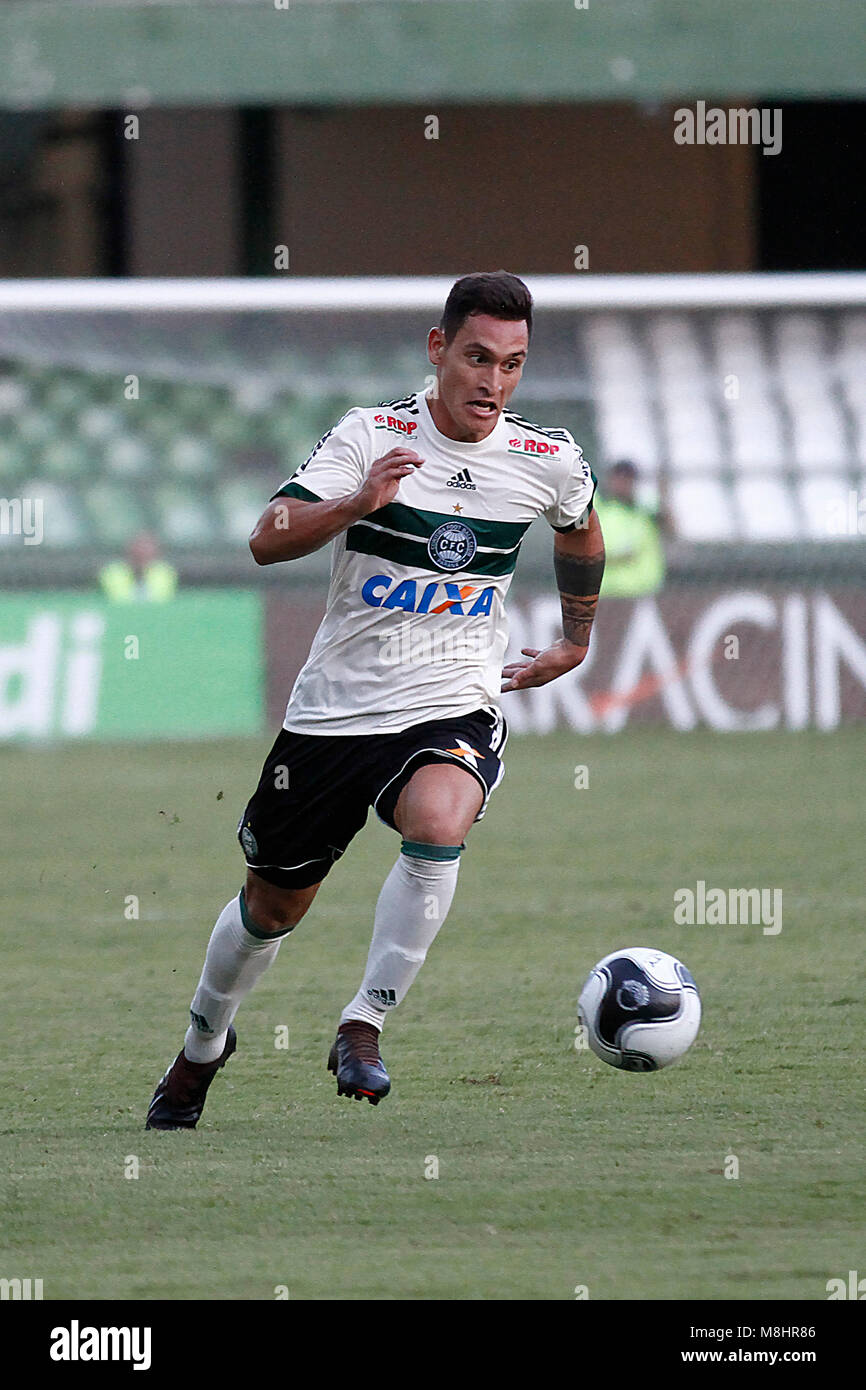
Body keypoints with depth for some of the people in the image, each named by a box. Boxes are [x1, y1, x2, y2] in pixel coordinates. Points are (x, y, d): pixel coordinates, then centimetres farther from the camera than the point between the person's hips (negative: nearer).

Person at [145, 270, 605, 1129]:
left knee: (438, 826, -34)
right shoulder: (371, 436, -10)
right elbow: (268, 541, -20)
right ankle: (203, 1046, 41)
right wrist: (358, 503, -36)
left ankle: (363, 1027, -22)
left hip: (453, 708, 0)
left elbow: (581, 534, 22)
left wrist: (575, 642, 29)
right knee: (273, 906, 13)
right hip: (334, 707, 0)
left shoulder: (548, 461, -3)